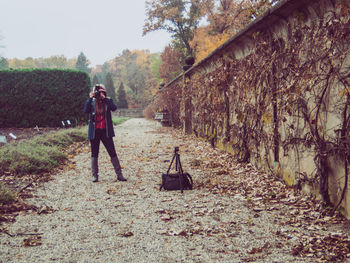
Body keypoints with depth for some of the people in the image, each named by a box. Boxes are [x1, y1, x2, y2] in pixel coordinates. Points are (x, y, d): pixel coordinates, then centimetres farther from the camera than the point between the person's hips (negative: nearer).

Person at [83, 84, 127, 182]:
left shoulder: (108, 101, 1)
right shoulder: (92, 102, 3)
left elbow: (114, 108, -19)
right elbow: (86, 110, -14)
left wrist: (104, 98, -23)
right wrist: (90, 98, -21)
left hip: (106, 131, -1)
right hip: (94, 132, 1)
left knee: (113, 153, 1)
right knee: (94, 154, 7)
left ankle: (119, 174, 8)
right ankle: (95, 175, 17)